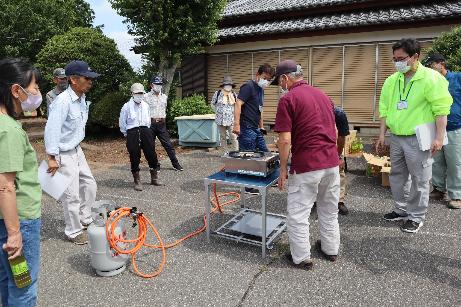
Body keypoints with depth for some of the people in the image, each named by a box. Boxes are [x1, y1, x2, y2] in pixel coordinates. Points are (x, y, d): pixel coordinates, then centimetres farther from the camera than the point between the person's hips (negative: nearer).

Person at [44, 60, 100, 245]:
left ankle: (85, 220, 34)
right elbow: (51, 129, -26)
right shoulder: (63, 101, -23)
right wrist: (52, 158, -24)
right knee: (72, 195, 1)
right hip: (64, 155, -9)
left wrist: (77, 147, 16)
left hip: (77, 150, 9)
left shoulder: (81, 98, 4)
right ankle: (74, 232, 18)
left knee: (89, 184, 17)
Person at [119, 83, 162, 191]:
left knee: (151, 154, 4)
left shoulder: (145, 105, 10)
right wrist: (127, 134, 4)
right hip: (132, 133, -3)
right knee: (134, 157, 1)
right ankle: (137, 181, 12)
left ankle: (154, 178, 21)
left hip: (145, 131, 4)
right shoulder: (127, 106, -2)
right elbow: (122, 123, 3)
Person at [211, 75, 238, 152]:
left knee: (233, 137, -7)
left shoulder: (234, 94, 3)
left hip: (231, 120, 0)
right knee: (223, 137, 8)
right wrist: (218, 111, 6)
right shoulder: (217, 93, -1)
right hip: (221, 119, 0)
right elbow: (213, 104, 11)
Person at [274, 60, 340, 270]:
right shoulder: (322, 95, 13)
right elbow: (334, 130, 18)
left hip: (306, 166, -7)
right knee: (329, 209, 21)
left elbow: (285, 140, -15)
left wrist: (283, 168, -5)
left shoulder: (288, 99, -9)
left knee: (298, 213, 8)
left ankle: (301, 258, 18)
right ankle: (330, 249, 36)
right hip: (332, 162, 8)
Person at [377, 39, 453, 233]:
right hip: (396, 137, 6)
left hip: (418, 139, -6)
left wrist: (439, 137, -16)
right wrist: (382, 135, 8)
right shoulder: (391, 81, 8)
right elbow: (385, 109, 11)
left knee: (419, 180, 4)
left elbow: (441, 110, -11)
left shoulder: (431, 78, -9)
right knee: (396, 176, 15)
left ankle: (416, 216, 19)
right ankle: (401, 210, 32)